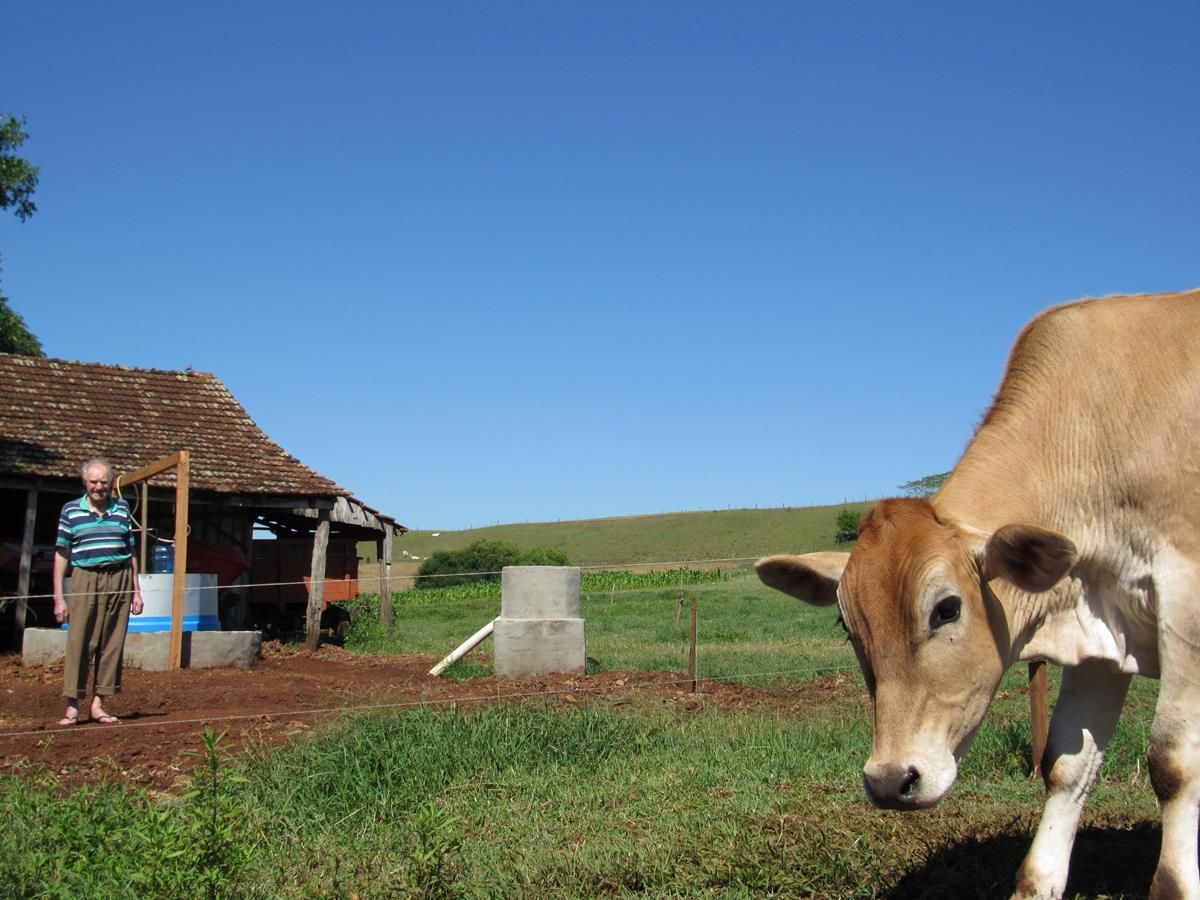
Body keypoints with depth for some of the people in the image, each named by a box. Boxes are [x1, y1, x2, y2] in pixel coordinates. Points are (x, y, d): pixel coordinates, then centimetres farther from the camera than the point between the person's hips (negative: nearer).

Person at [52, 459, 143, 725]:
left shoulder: (122, 509, 12)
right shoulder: (71, 510, 6)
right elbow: (61, 554, 5)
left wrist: (136, 590, 12)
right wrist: (59, 597, -1)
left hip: (119, 579, 3)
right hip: (86, 579, -2)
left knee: (112, 643, 3)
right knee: (79, 642, -6)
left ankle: (98, 705, 10)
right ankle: (72, 707, -2)